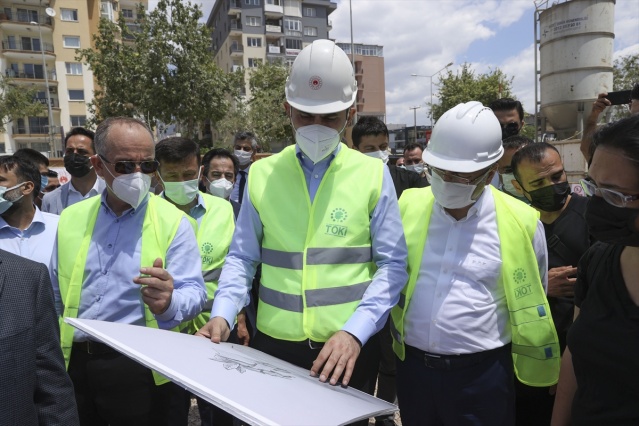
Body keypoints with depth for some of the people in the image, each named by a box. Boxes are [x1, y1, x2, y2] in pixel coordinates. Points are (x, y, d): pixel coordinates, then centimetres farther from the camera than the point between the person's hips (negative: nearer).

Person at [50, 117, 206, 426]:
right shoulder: (71, 218, 5)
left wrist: (169, 302, -35)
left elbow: (194, 293, -14)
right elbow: (56, 295, 12)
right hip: (75, 366, 4)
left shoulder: (173, 221, -9)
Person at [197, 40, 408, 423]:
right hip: (274, 344, 2)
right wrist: (223, 314, -10)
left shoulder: (373, 174, -4)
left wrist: (355, 331, -15)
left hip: (348, 348, -1)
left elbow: (393, 265, -5)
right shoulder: (262, 174, 1)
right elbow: (242, 257, 5)